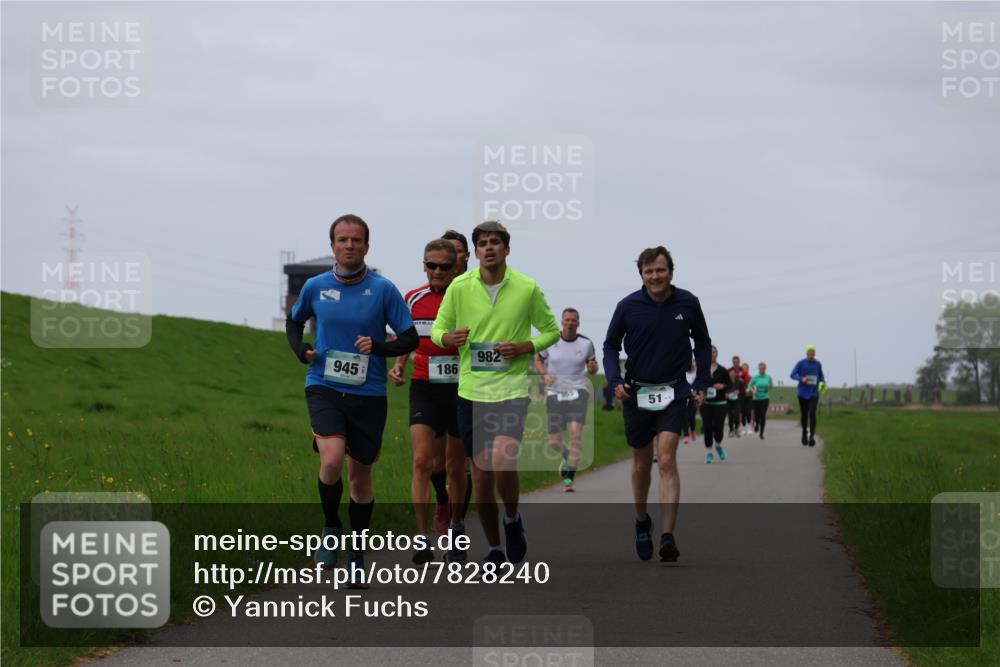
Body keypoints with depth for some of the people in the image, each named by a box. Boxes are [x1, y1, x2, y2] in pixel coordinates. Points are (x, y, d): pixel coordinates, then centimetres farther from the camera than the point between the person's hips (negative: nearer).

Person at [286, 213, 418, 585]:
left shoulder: (383, 290, -3)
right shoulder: (315, 287, 2)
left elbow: (410, 339, 1)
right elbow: (294, 322, 21)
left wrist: (378, 346, -18)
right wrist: (300, 351, 1)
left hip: (368, 393, 0)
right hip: (324, 387, 0)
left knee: (360, 474, 8)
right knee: (332, 460, -23)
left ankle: (357, 557, 24)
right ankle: (331, 530, 3)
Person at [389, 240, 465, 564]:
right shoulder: (413, 299, 4)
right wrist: (398, 367, 2)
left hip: (460, 389, -1)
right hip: (424, 389, 1)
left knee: (455, 466, 9)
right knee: (422, 460, -14)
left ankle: (455, 528, 32)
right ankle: (423, 538, -15)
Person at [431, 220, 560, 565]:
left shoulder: (527, 288, -2)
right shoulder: (459, 286, 1)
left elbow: (551, 330, 10)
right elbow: (438, 329, 9)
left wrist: (525, 348, -9)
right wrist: (448, 338, -15)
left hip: (512, 388, -2)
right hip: (471, 391, 2)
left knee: (503, 461, -22)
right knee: (481, 476, 5)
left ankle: (512, 519, 7)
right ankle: (494, 549, 22)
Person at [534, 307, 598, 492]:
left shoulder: (586, 343, -1)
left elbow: (593, 368, 12)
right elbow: (538, 360, 15)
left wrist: (592, 368, -13)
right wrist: (544, 374, -5)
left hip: (577, 392, -1)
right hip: (555, 394, 1)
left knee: (576, 431, -24)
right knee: (554, 442, 0)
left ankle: (569, 479, -17)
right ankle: (567, 456, 39)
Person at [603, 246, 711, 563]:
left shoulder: (688, 304, -2)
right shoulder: (628, 306, -4)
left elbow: (702, 343, 13)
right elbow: (611, 346, 7)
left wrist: (701, 382, 5)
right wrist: (615, 380, -8)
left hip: (673, 393, -1)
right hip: (636, 393, 1)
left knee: (666, 460, -16)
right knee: (641, 465, 12)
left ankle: (668, 537, -20)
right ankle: (641, 522, 37)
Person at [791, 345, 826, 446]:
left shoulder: (818, 364, 4)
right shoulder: (801, 363, -3)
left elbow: (821, 376, 18)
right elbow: (793, 375, -6)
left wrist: (823, 382, -4)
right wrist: (801, 379, -25)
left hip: (814, 393, 0)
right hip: (803, 393, 0)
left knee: (812, 414, -16)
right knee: (804, 415, 10)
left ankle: (812, 437, -20)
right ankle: (804, 433, 33)